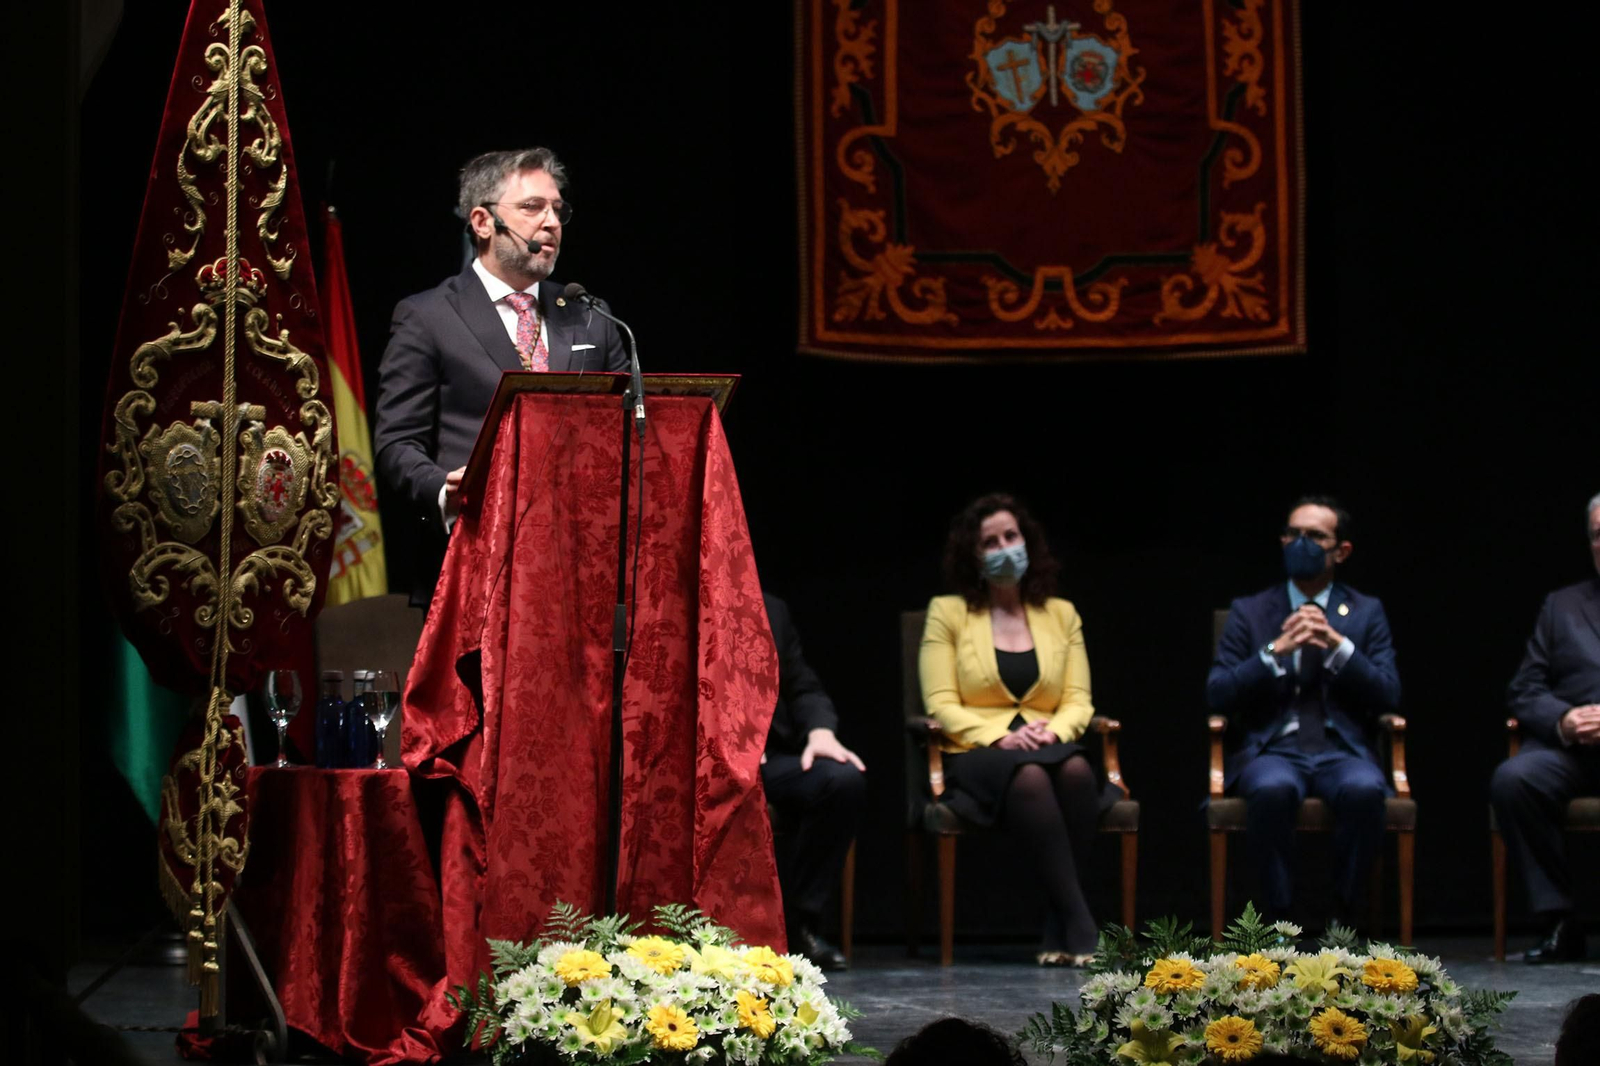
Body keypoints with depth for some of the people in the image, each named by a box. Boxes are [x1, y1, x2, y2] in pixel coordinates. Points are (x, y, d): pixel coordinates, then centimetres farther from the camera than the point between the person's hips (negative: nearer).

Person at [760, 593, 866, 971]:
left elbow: (804, 688, 16)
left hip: (767, 758, 5)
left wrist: (820, 731, -7)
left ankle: (796, 922, -17)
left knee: (844, 778, -26)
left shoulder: (771, 611, 20)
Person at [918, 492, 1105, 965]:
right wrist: (1000, 738, -16)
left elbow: (1079, 702, 11)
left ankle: (1059, 930, -34)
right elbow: (941, 704, 0)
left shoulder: (1061, 615, 18)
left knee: (1076, 769, -36)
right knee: (1028, 777, -39)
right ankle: (1081, 925, -42)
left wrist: (1054, 732, -13)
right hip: (976, 756, -2)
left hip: (1049, 750, 3)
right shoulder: (948, 613, 10)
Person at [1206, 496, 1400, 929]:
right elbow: (1217, 694, 3)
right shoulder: (1249, 612, 14)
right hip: (1273, 750, 0)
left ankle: (1344, 917, -19)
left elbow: (1388, 696, 4)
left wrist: (1337, 645, -9)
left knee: (1364, 789, -35)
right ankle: (1277, 918, -22)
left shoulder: (1366, 613, 15)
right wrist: (1276, 651, -10)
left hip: (1342, 750, 1)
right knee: (1273, 789, -37)